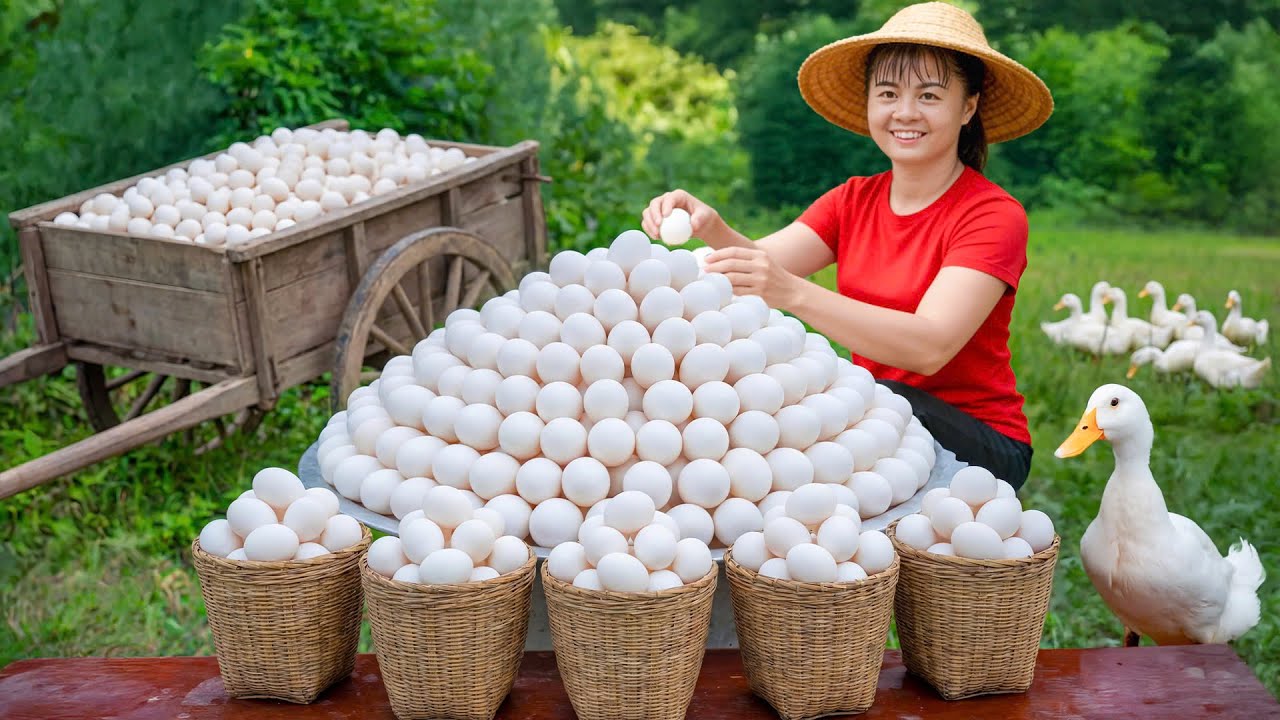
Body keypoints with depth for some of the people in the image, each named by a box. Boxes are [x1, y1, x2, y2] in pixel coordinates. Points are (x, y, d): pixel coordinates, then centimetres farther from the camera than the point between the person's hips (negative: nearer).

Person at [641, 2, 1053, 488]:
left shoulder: (994, 215, -11)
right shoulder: (853, 202, 7)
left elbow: (931, 346, -27)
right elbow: (766, 264, -11)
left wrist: (793, 294, -40)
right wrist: (710, 228, -33)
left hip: (981, 443, -3)